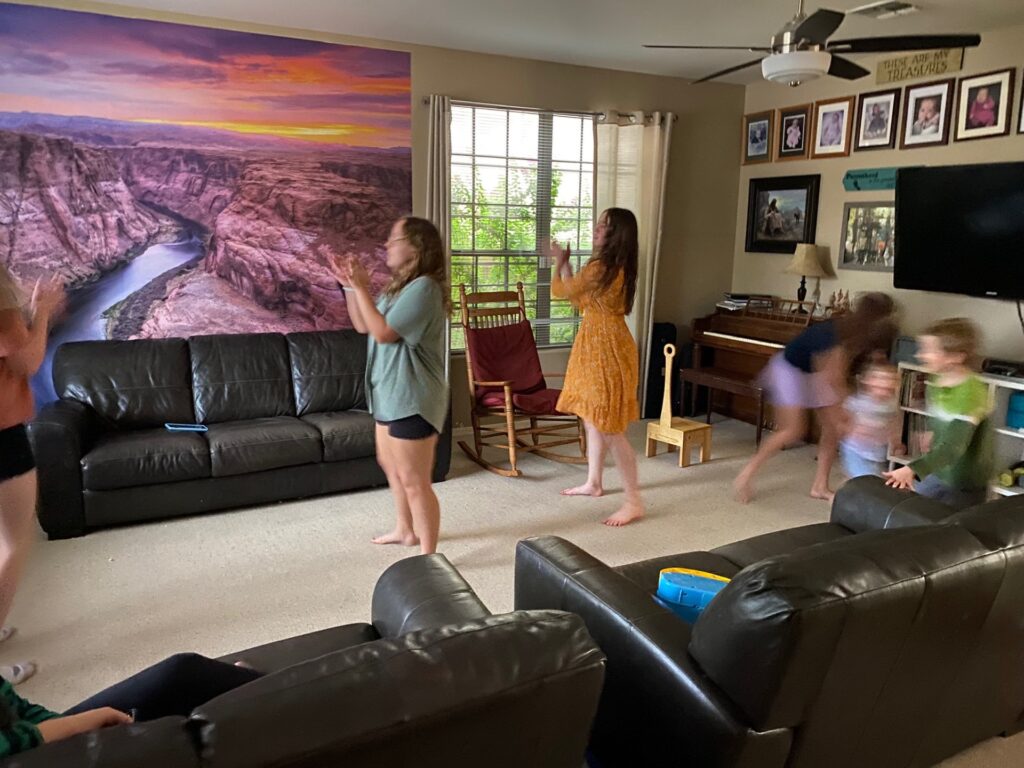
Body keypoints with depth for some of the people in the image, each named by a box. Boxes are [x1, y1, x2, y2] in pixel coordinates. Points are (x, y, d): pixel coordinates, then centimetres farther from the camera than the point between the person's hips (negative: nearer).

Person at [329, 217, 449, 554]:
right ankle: (405, 530, 44)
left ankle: (429, 555, 8)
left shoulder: (423, 287, -19)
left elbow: (383, 332, -23)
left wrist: (362, 288, -18)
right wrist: (349, 286, 6)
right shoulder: (400, 286, 12)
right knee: (390, 464, 25)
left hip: (412, 399, -11)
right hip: (391, 394, 11)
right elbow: (363, 326, 16)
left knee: (414, 481, -4)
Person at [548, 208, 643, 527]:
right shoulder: (614, 266, 11)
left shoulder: (600, 268, -20)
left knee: (609, 428, -8)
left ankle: (634, 502, -1)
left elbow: (558, 291, -7)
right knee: (593, 420, 20)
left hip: (607, 349, -11)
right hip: (597, 347, 11)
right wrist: (565, 264, 18)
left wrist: (559, 262, 12)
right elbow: (579, 300, 18)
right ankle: (593, 482, 34)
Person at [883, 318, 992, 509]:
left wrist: (912, 469, -50)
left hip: (966, 484, -7)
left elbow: (953, 447, -39)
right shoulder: (936, 381, -5)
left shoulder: (971, 393, -29)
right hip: (939, 472, 7)